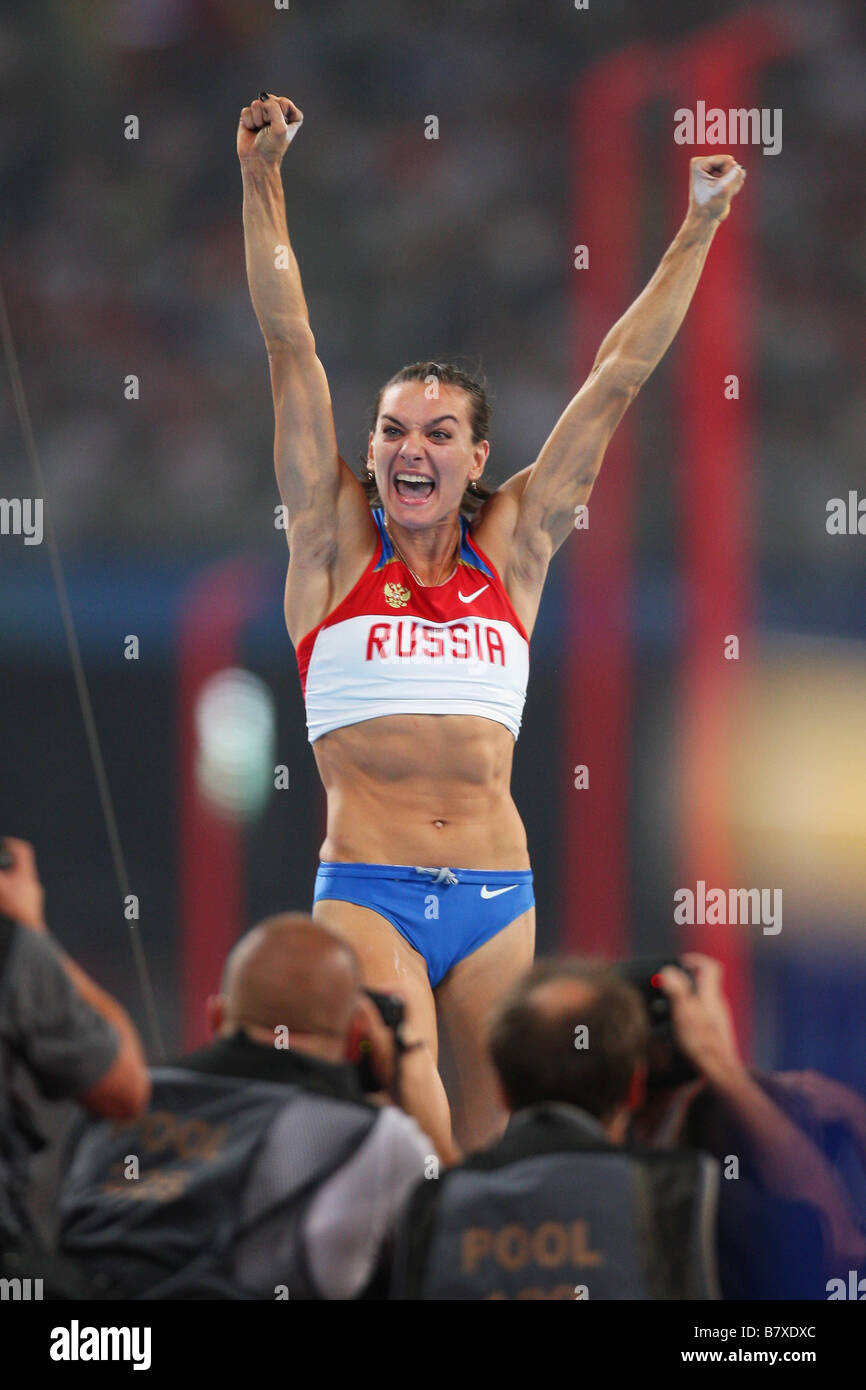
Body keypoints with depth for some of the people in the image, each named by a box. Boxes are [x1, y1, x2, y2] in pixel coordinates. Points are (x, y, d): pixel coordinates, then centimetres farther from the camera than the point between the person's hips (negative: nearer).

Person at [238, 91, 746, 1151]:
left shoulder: (513, 545, 10)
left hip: (495, 899, 3)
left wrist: (699, 229, 14)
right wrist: (262, 178, -6)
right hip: (368, 891, -3)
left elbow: (618, 377, 12)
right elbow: (289, 345, 0)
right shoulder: (336, 540, 5)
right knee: (410, 1153, -22)